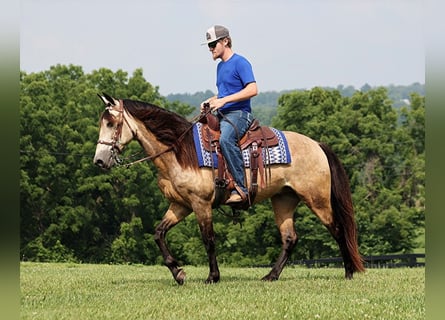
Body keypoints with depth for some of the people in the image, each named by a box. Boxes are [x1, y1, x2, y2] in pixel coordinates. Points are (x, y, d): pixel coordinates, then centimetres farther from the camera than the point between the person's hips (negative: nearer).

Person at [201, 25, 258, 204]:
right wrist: (211, 101, 10)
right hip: (221, 115, 10)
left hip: (238, 114, -10)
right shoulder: (221, 66, 21)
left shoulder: (240, 63, -6)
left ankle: (241, 187, -38)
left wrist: (224, 100, -20)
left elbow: (252, 90, -17)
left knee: (226, 139, -37)